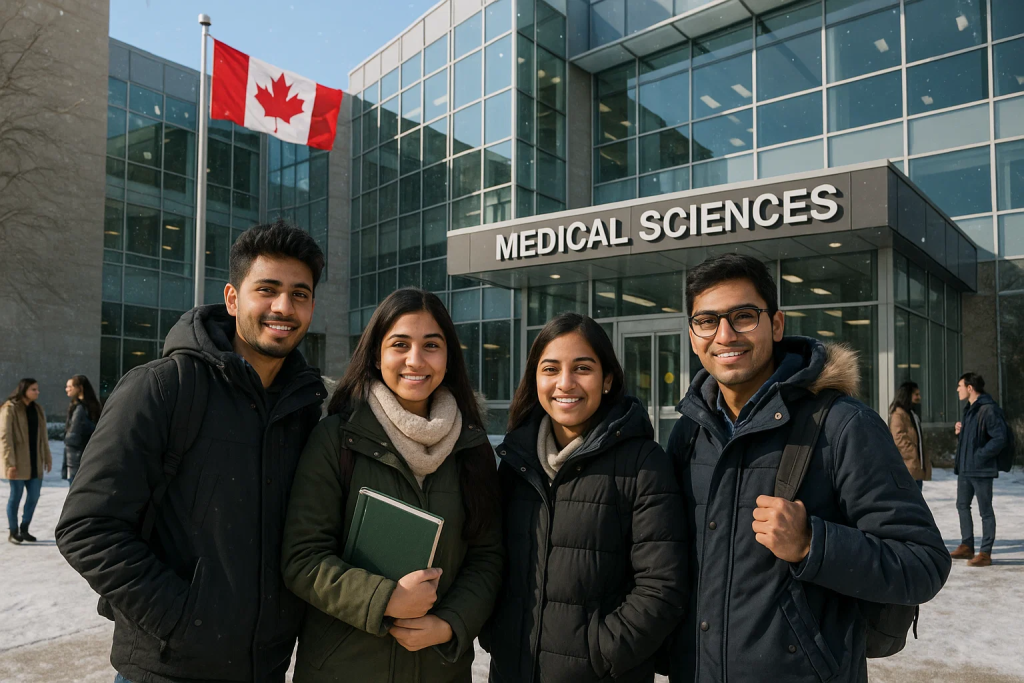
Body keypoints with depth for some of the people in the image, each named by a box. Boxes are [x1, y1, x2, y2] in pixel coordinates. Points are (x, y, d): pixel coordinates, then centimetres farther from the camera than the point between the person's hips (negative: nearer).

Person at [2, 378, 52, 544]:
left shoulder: (37, 409, 10)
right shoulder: (10, 408, -10)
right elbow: (5, 437, -14)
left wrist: (47, 457, 11)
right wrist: (10, 463, -18)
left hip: (35, 461, 6)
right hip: (18, 461, -6)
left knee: (34, 496, 8)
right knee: (16, 496, 4)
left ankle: (24, 529, 23)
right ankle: (13, 532, 17)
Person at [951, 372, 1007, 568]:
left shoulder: (988, 410, -17)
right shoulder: (969, 409, 13)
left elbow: (1000, 438, -22)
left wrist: (980, 455, -20)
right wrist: (959, 431, 3)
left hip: (981, 470, -10)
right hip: (965, 468, 10)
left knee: (985, 510, 0)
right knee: (962, 505, 16)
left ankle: (985, 553, 7)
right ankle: (967, 546, 27)